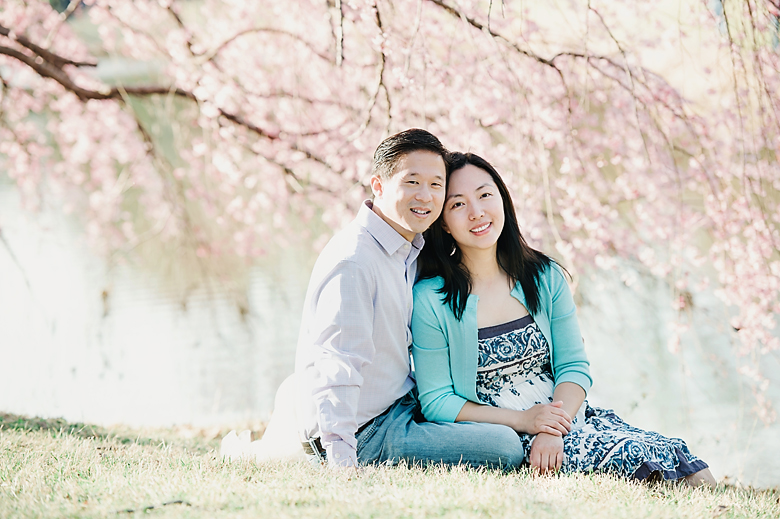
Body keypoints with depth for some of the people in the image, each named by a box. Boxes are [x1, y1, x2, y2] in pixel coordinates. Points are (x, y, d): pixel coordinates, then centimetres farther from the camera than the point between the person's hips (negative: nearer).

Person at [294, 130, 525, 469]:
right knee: (507, 448, -17)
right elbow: (335, 367, -30)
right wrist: (341, 462, -37)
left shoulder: (412, 251, 8)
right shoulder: (353, 262, -23)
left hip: (403, 405, 10)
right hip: (366, 434, -10)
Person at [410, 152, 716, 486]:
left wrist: (553, 429, -16)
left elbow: (573, 366, 4)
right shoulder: (430, 300, -5)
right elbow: (436, 401, -4)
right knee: (633, 453, -27)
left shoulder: (546, 278, 7)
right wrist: (523, 421, -16)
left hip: (565, 415, 4)